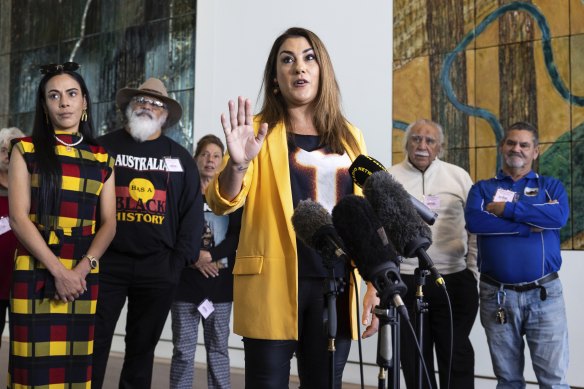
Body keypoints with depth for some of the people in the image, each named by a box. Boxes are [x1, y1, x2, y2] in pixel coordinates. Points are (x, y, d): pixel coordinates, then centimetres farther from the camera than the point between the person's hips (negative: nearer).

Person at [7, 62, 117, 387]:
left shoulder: (102, 158, 10)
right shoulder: (26, 150, 3)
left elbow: (108, 223, 6)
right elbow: (18, 218, -5)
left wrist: (82, 268, -10)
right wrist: (58, 270, -13)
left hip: (84, 275, 2)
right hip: (35, 273, -2)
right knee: (36, 363, -3)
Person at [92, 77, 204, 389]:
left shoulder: (179, 157, 11)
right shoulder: (104, 147, 7)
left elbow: (192, 210, 7)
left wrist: (181, 258, -2)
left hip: (159, 267, 2)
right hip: (106, 262, -1)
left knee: (142, 347, 10)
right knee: (94, 343, 0)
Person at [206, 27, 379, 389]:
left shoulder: (349, 136, 11)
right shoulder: (260, 130, 1)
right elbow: (222, 203, -10)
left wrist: (375, 284, 8)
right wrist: (237, 165, -31)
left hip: (336, 282, 4)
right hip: (274, 281, -3)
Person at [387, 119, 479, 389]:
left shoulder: (459, 176, 7)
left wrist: (473, 270, 4)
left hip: (454, 280, 1)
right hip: (404, 281, 0)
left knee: (456, 355, 5)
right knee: (414, 356, 8)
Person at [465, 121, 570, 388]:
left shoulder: (551, 186, 10)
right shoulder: (483, 189, 9)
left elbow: (559, 216, -13)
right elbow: (474, 221, -13)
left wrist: (507, 209, -13)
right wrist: (530, 225, -14)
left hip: (544, 294, -1)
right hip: (497, 295, 1)